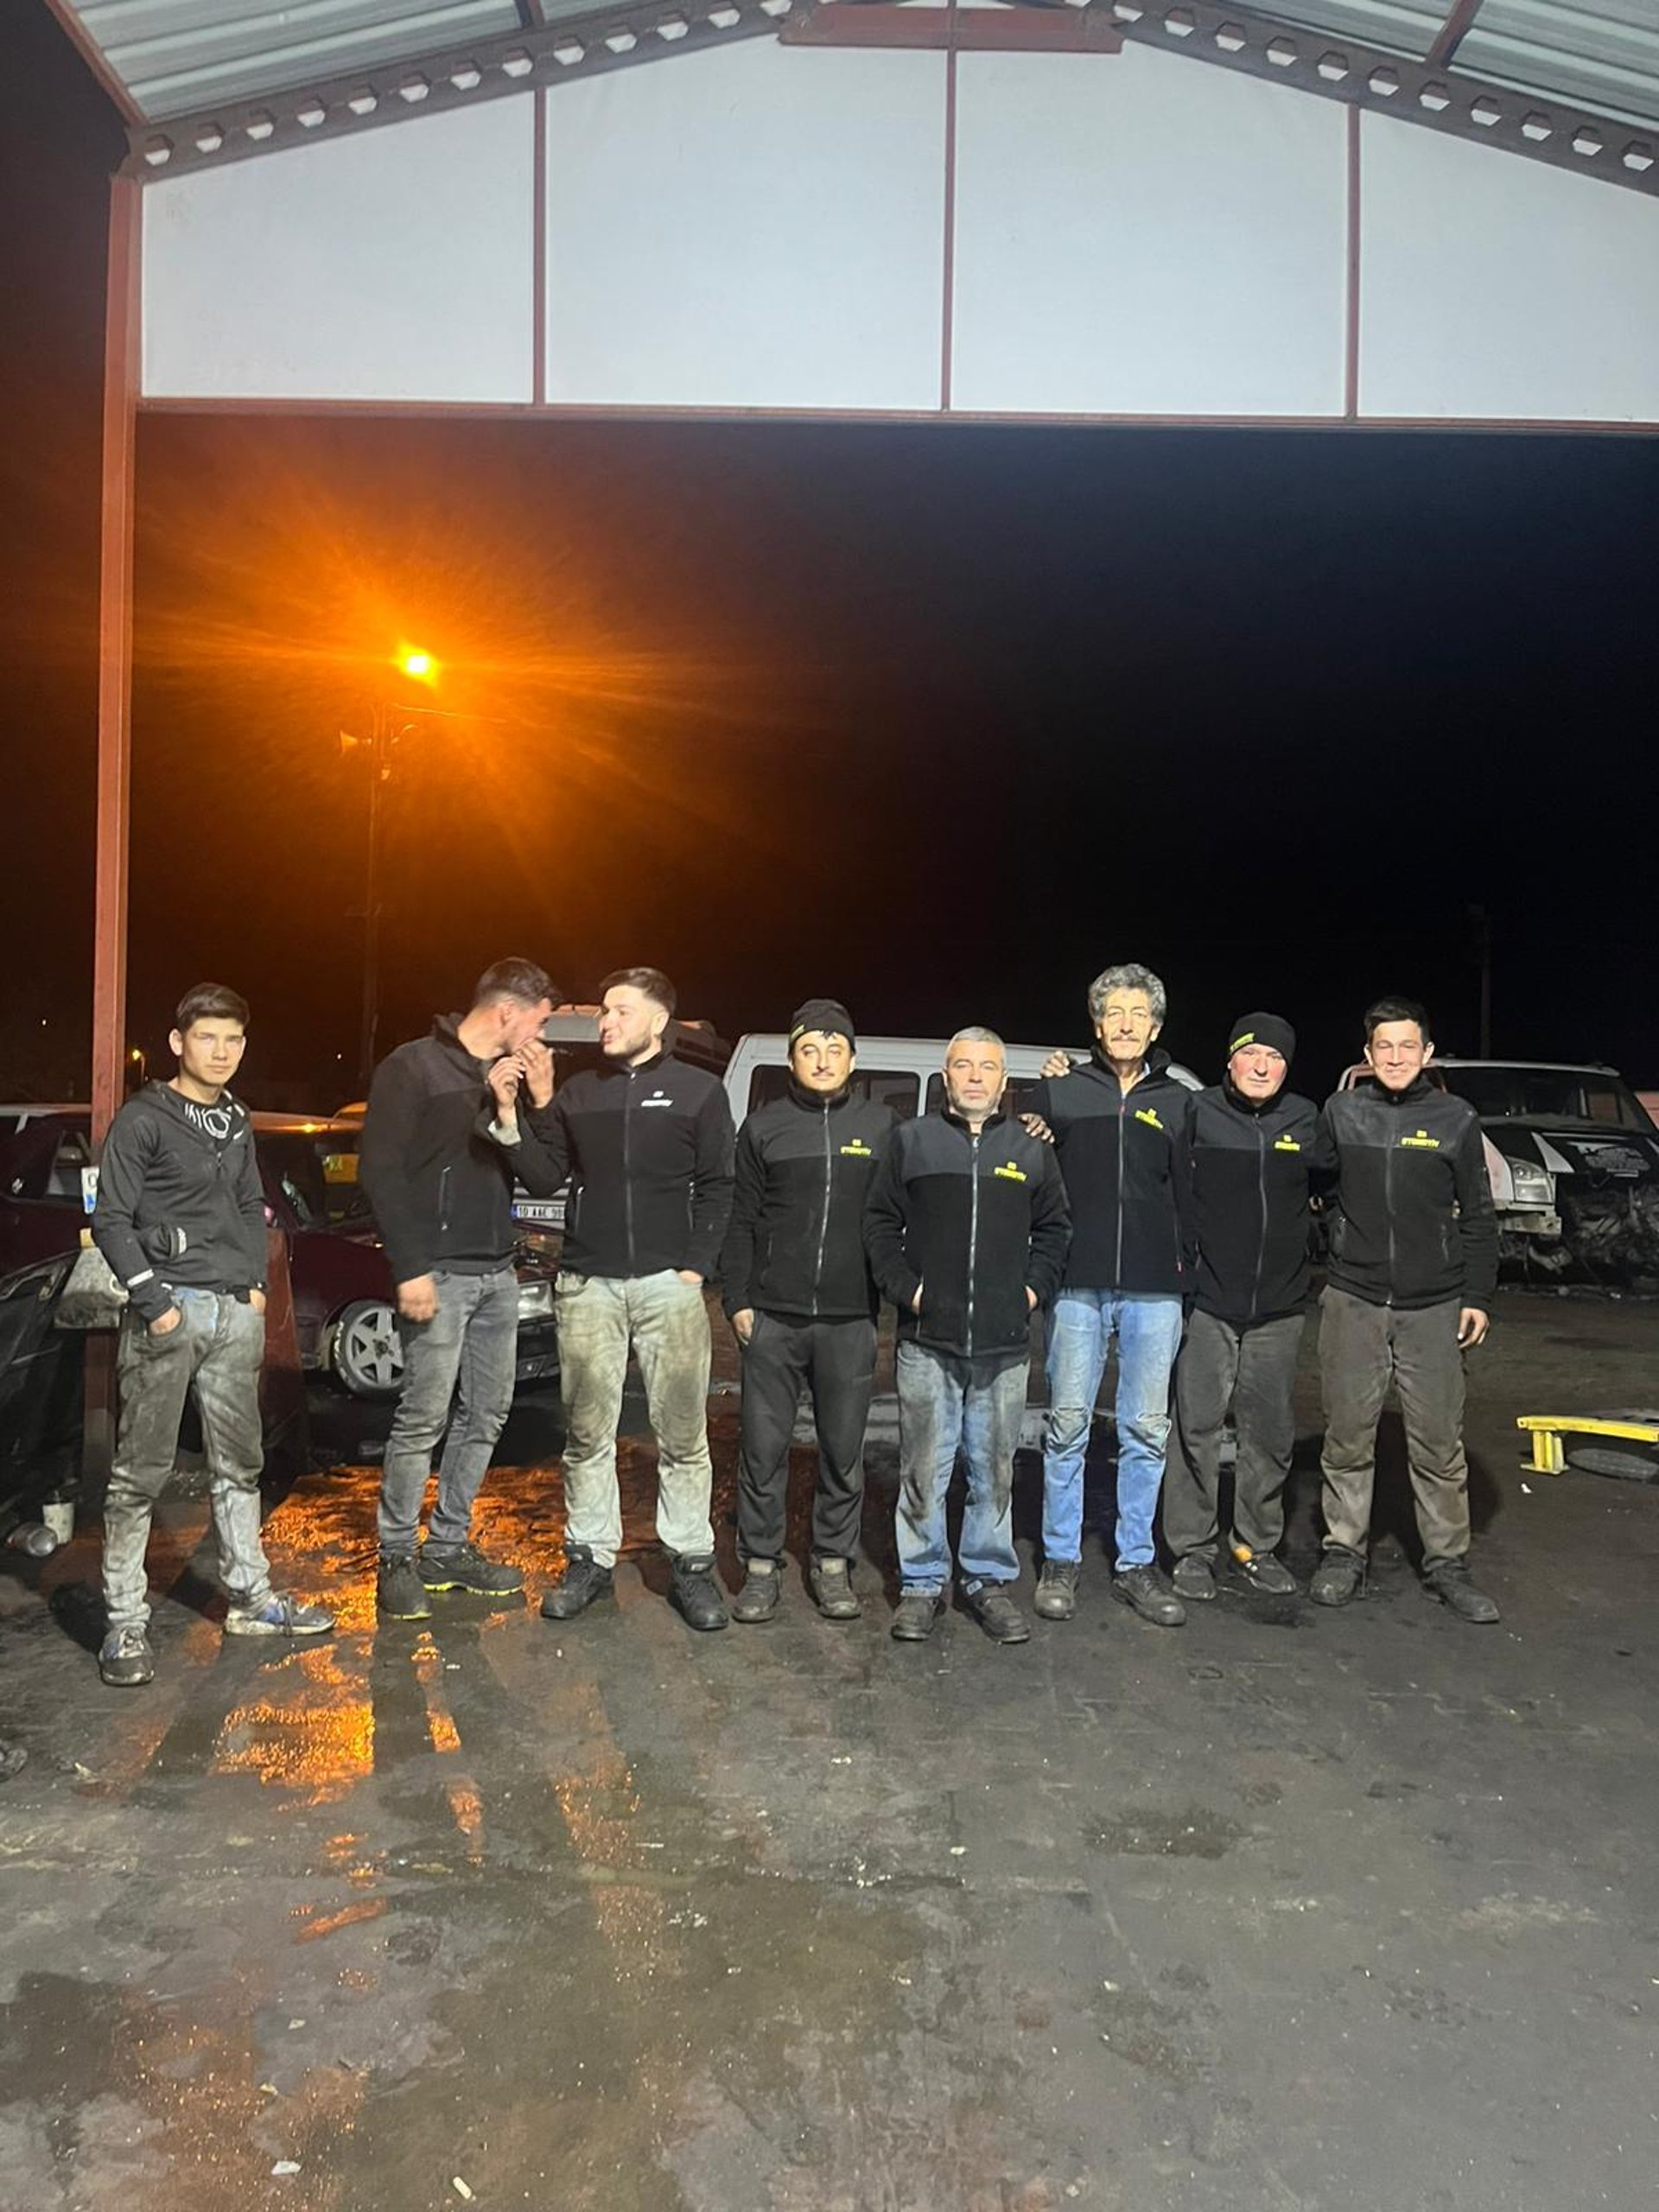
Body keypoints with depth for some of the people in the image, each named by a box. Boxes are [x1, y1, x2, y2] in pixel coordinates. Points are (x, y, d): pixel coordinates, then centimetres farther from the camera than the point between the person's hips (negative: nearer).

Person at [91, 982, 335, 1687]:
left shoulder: (237, 1122, 14)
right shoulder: (143, 1119, -4)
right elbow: (111, 1218, -7)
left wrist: (256, 1283, 8)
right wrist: (152, 1300, -14)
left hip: (235, 1312, 6)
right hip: (168, 1310, -6)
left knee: (238, 1463, 13)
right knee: (141, 1472, -2)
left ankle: (251, 1597, 23)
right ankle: (125, 1623, 6)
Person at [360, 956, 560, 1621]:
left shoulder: (510, 1078, 13)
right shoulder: (414, 1067, -6)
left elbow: (545, 1180, 7)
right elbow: (381, 1171, -11)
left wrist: (514, 1110, -9)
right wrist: (411, 1268, -16)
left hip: (497, 1273, 7)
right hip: (439, 1272, -7)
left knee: (485, 1414, 10)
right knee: (424, 1416, -6)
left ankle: (448, 1547, 22)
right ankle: (397, 1558, 8)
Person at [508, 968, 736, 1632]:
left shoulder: (699, 1090, 3)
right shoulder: (578, 1092, 13)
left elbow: (716, 1186, 1)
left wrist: (696, 1267, -7)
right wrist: (534, 1107, -7)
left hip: (668, 1284, -3)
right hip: (587, 1284, 3)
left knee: (682, 1435, 2)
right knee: (587, 1433, 7)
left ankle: (691, 1563, 13)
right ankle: (589, 1558, 19)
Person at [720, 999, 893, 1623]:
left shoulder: (882, 1124, 6)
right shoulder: (764, 1125, 6)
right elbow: (742, 1221, 7)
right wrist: (738, 1300, 1)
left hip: (850, 1319, 0)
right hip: (772, 1317, 0)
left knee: (843, 1448, 8)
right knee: (763, 1445, 4)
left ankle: (833, 1563, 22)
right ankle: (761, 1565, 17)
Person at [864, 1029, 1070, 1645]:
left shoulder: (1031, 1152, 11)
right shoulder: (912, 1141, 5)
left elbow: (1054, 1229, 19)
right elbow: (879, 1222, 7)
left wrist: (1033, 1288, 6)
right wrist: (903, 1286, -4)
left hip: (1004, 1345, 2)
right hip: (927, 1340, -1)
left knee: (994, 1472, 10)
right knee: (923, 1471, 4)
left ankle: (989, 1581, 23)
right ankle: (922, 1583, 17)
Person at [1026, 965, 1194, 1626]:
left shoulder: (1177, 1102, 11)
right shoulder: (1058, 1091, 5)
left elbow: (1186, 1196, 11)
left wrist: (1184, 1274, 7)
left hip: (1154, 1291, 2)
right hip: (1077, 1285, -2)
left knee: (1147, 1430, 7)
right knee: (1067, 1425, 2)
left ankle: (1136, 1564, 19)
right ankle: (1061, 1560, 16)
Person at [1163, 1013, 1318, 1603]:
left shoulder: (1307, 1120, 6)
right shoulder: (1195, 1113, -4)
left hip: (1278, 1307, 3)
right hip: (1206, 1301, -3)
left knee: (1271, 1431, 12)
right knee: (1196, 1426, 1)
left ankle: (1256, 1544, 28)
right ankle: (1192, 1548, 15)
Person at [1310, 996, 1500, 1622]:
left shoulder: (1456, 1119, 2)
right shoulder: (1341, 1112, 3)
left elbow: (1478, 1216, 6)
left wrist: (1478, 1297, 3)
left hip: (1434, 1306, 0)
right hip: (1353, 1299, 1)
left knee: (1439, 1441, 4)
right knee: (1347, 1436, 6)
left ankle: (1447, 1563, 18)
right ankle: (1343, 1552, 20)